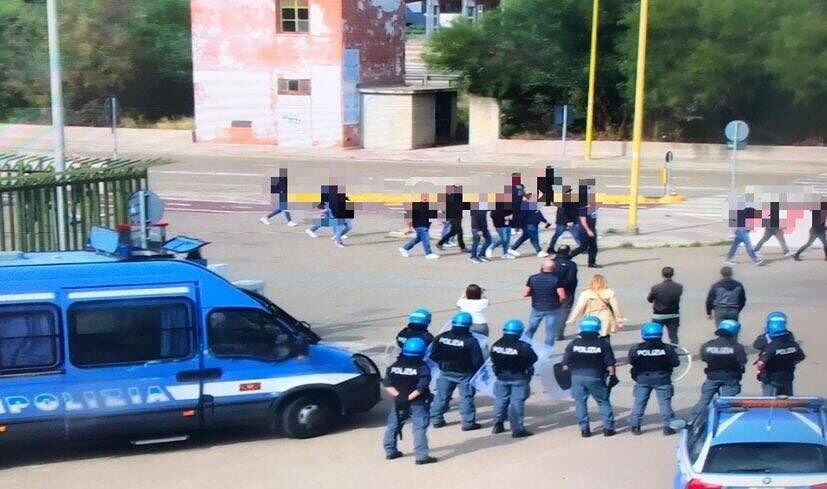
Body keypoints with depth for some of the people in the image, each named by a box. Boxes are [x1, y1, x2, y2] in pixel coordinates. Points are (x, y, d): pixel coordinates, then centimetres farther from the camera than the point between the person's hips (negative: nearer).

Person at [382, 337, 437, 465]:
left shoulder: (394, 366, 3)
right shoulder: (422, 368, -10)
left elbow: (387, 385, -3)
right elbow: (420, 388, -20)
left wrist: (397, 395, -7)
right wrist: (409, 397, -16)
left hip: (398, 403, 5)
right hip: (417, 404, -4)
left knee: (393, 426, 19)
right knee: (420, 428, -4)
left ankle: (390, 451, 29)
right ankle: (421, 456, -11)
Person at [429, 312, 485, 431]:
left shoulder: (441, 337, -5)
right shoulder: (470, 341, -16)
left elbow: (434, 355, 2)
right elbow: (477, 360, -13)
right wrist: (478, 372, 2)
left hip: (445, 372, 4)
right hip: (464, 374, -4)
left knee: (442, 396, 14)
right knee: (466, 398, 4)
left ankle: (436, 420, 21)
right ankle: (468, 423, 4)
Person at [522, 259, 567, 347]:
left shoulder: (533, 278, -5)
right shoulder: (556, 279, -12)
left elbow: (525, 294, -4)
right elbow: (562, 296, -17)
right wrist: (557, 302, 3)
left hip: (536, 308, 2)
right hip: (552, 310, -2)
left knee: (530, 330, 17)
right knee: (550, 332, 8)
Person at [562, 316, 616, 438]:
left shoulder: (574, 344, 0)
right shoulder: (603, 344, -5)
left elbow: (566, 363, 2)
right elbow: (610, 364, -5)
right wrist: (612, 376, 8)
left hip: (577, 377, 1)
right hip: (596, 377, -1)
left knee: (580, 402, 11)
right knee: (603, 402, 12)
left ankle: (584, 429, 9)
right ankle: (608, 427, 10)